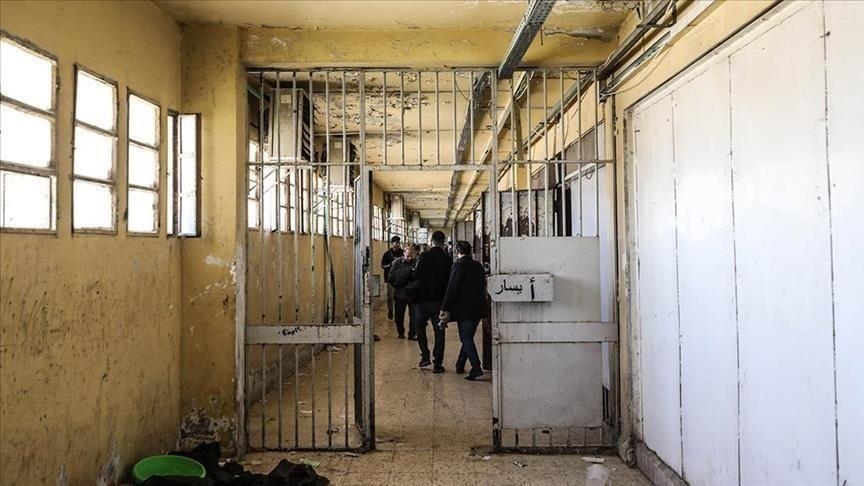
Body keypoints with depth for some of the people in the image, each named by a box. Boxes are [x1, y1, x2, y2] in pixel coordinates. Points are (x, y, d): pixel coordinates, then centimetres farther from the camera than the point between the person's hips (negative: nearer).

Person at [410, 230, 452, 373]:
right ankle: (438, 363, 5)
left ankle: (425, 356, 8)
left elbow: (416, 276, -11)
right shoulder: (448, 259, -4)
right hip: (440, 300, 1)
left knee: (420, 326, 18)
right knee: (439, 331, 7)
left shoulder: (424, 257, -9)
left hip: (423, 299, -1)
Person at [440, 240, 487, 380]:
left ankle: (476, 368, -13)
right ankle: (460, 366, 25)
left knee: (466, 339, -3)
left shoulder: (458, 265, -12)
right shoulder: (478, 266, 8)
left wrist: (445, 309, -10)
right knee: (468, 337, 16)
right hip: (477, 308, 7)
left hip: (464, 308, -7)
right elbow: (483, 286, 14)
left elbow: (451, 289, -14)